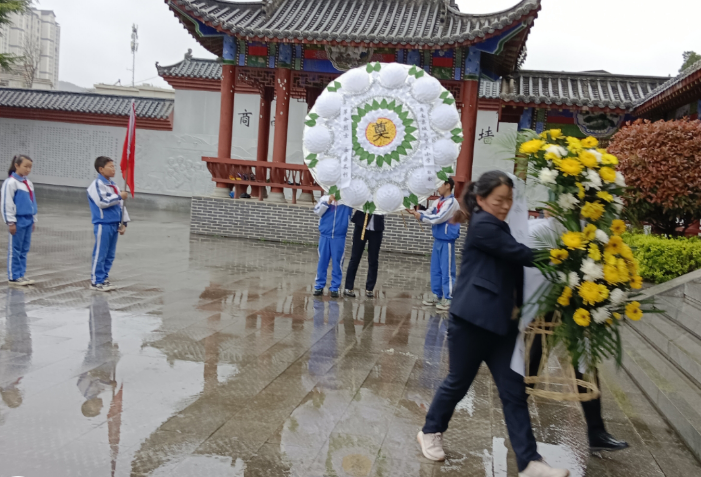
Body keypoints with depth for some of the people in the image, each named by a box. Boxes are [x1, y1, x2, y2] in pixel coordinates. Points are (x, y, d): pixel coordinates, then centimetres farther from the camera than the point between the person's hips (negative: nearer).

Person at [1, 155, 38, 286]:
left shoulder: (28, 183, 14)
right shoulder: (11, 182, -10)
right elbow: (7, 203, -13)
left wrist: (33, 220, 19)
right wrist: (11, 222, -14)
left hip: (28, 220, 7)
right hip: (18, 221, -7)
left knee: (24, 249, 10)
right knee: (15, 249, 0)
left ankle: (21, 275, 18)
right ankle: (14, 277, 7)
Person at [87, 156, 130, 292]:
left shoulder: (113, 185, 16)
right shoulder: (97, 184, -8)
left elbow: (121, 205, 17)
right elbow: (102, 202, -21)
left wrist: (123, 222, 13)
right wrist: (119, 197, -14)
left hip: (114, 224, 8)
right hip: (103, 224, -8)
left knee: (110, 254, 11)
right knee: (100, 254, -4)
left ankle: (104, 278, 20)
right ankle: (96, 281, 3)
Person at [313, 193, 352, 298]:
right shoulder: (325, 198, 6)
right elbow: (317, 211, -2)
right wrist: (328, 202, -12)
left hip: (339, 237, -1)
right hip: (325, 236, 1)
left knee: (337, 263, 2)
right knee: (322, 261, 6)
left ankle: (334, 288, 10)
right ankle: (319, 286, 15)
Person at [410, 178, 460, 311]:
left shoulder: (452, 202, -16)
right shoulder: (440, 201, 10)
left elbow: (438, 218, -21)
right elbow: (430, 213, 8)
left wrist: (421, 217, -14)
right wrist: (416, 212, -7)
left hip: (447, 242, -9)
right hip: (437, 240, 9)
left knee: (447, 270, -4)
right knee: (435, 269, 12)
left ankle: (448, 298, 2)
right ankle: (436, 295, 21)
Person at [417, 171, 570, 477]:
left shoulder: (496, 227, 16)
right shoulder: (483, 226, -12)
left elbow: (516, 262, 15)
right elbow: (523, 255, -18)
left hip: (500, 322, 8)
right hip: (471, 320, -8)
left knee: (514, 392, 4)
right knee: (459, 383, 9)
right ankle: (431, 432, 32)